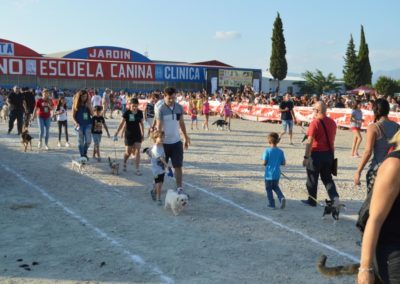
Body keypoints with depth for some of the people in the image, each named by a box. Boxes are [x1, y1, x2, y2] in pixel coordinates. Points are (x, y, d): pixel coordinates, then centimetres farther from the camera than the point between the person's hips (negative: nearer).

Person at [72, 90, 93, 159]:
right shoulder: (75, 105, 0)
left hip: (88, 124, 2)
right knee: (81, 142, 1)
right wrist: (76, 123, -15)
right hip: (79, 125, -2)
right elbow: (73, 116, 1)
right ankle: (82, 156, 12)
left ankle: (85, 153, 20)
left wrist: (89, 107, -9)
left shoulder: (88, 104, 7)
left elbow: (92, 114, 6)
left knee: (88, 141, -5)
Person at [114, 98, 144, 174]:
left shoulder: (140, 113, -1)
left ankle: (137, 169, -2)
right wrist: (117, 133, -11)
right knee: (128, 152, 5)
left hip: (137, 134, 2)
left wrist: (143, 134, 11)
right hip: (129, 135, -2)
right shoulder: (127, 113, -10)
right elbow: (122, 123, -7)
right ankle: (124, 163, 35)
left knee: (137, 151, -5)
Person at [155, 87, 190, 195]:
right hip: (164, 142, -3)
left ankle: (179, 188, 6)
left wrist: (185, 137, 17)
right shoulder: (160, 109, -13)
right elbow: (159, 126, -19)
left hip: (176, 141, 4)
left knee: (178, 166, 2)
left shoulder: (179, 107, 1)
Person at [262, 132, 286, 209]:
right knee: (276, 187, 24)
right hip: (277, 174, 4)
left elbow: (264, 163, -14)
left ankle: (271, 204, 14)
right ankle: (281, 198, 2)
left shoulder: (267, 151, -14)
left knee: (268, 189, 11)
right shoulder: (281, 151, -2)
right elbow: (283, 163, 1)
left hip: (269, 174, -4)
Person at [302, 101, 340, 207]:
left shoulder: (315, 122, -16)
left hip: (316, 154, -6)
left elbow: (310, 141, -19)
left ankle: (312, 201, 19)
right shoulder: (332, 122, 5)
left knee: (312, 179, 9)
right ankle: (335, 197, -1)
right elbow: (332, 139, 12)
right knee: (327, 178, 16)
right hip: (329, 153, 6)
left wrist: (306, 157, -15)